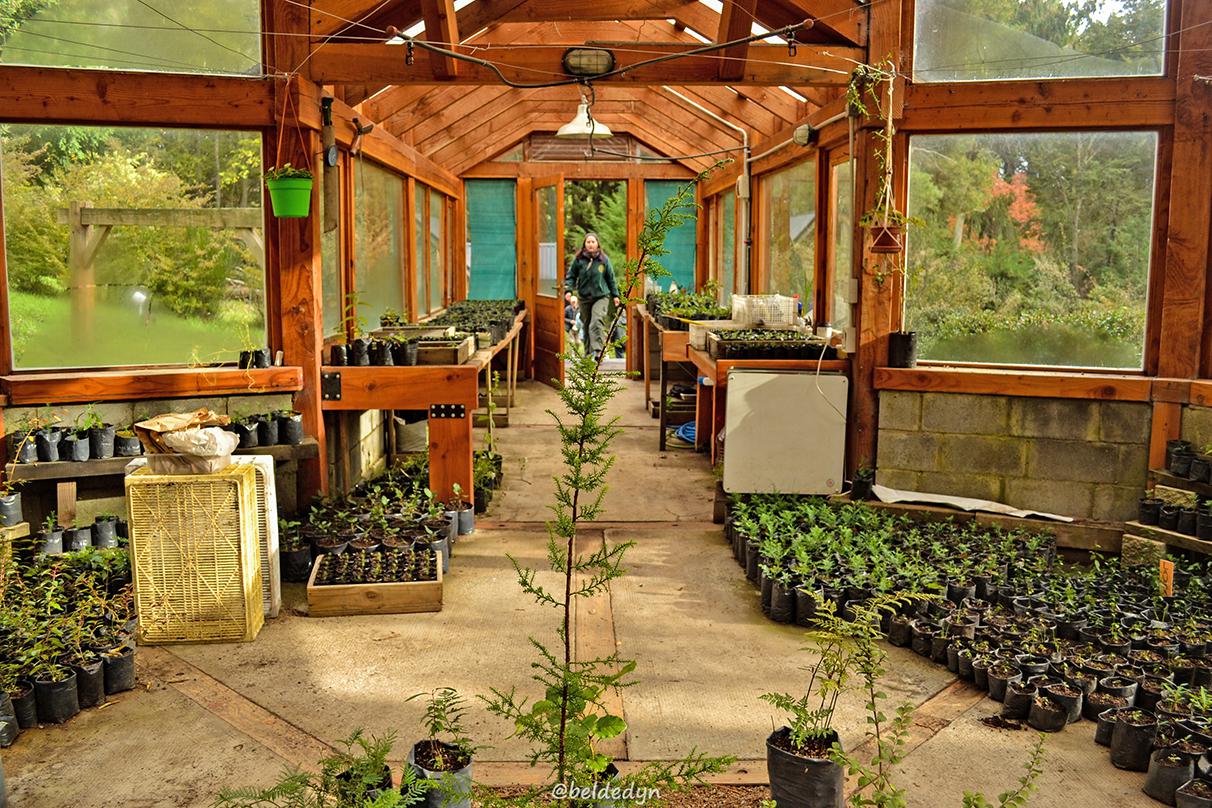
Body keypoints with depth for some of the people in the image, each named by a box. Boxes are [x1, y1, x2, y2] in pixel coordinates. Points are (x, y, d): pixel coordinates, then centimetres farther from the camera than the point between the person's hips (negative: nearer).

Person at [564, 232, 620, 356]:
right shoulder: (578, 259, 0)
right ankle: (588, 352, 20)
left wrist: (615, 295, 10)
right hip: (584, 298, 3)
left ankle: (597, 350, -26)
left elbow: (611, 278, 8)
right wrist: (568, 290, -10)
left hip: (601, 296, -2)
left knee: (597, 322, -21)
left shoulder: (604, 259, 0)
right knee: (586, 326, 10)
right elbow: (571, 276, 5)